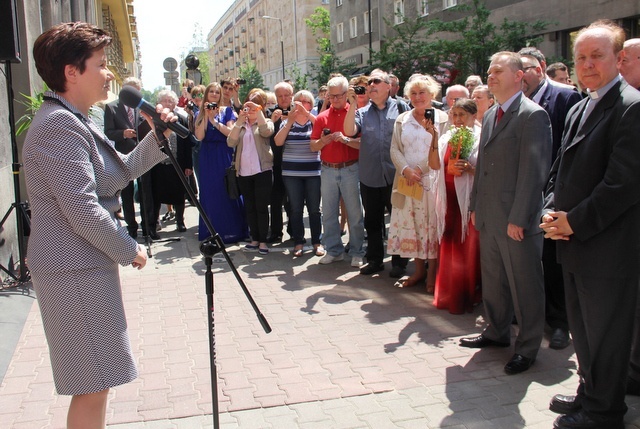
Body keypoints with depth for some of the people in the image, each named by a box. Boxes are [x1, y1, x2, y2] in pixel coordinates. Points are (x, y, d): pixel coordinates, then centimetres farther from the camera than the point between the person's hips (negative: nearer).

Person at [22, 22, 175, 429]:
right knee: (93, 385, -3)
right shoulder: (59, 125, -19)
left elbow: (120, 173, 20)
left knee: (96, 381, 20)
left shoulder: (75, 121, 14)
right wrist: (130, 250, -11)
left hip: (87, 263, 11)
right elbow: (83, 213, -24)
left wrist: (157, 139, 6)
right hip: (75, 268, -11)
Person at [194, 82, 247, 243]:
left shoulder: (227, 110, 4)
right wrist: (206, 116, -9)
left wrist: (214, 120, -13)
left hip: (224, 155, -2)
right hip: (207, 156, 2)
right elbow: (199, 136, -4)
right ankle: (213, 231, 12)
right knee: (209, 193, 3)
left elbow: (230, 132, -9)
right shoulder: (200, 113, 9)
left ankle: (230, 230, 7)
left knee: (227, 191, -1)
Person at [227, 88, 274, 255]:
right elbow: (230, 142, -4)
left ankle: (263, 241, 2)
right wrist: (239, 121, -13)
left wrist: (258, 110, -24)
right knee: (249, 208, 8)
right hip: (244, 172, 4)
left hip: (262, 171, -4)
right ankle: (255, 240, 16)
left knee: (261, 207, -4)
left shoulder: (266, 122, 6)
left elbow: (266, 132, -19)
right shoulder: (241, 125, 13)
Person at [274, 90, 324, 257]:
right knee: (296, 209, 4)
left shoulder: (314, 121, 6)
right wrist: (290, 121, -12)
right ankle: (298, 242, 12)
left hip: (313, 172, -1)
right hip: (291, 173, 1)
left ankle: (317, 242, 12)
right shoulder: (287, 122, 9)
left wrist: (306, 113, -23)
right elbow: (278, 142, -6)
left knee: (314, 208, 2)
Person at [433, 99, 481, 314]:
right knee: (449, 246, 9)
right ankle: (448, 294, 21)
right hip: (450, 199, 5)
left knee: (469, 247, 0)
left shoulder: (481, 139, -5)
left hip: (471, 200, -5)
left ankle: (467, 296, 12)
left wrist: (470, 169, -22)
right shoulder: (447, 138, 12)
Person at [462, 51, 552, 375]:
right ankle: (497, 332, 34)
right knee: (493, 279, 18)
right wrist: (475, 206, 15)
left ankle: (528, 347, 17)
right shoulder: (490, 115, 15)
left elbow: (534, 171, -16)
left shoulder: (532, 115, -12)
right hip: (488, 217, 8)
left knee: (524, 284, 4)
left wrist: (518, 218, -18)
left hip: (517, 220, -8)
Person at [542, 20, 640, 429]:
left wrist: (574, 221, -17)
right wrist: (552, 210, 1)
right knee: (582, 327, 21)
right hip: (575, 243, 9)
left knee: (606, 333, 5)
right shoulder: (579, 110, 14)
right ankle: (590, 392, 39)